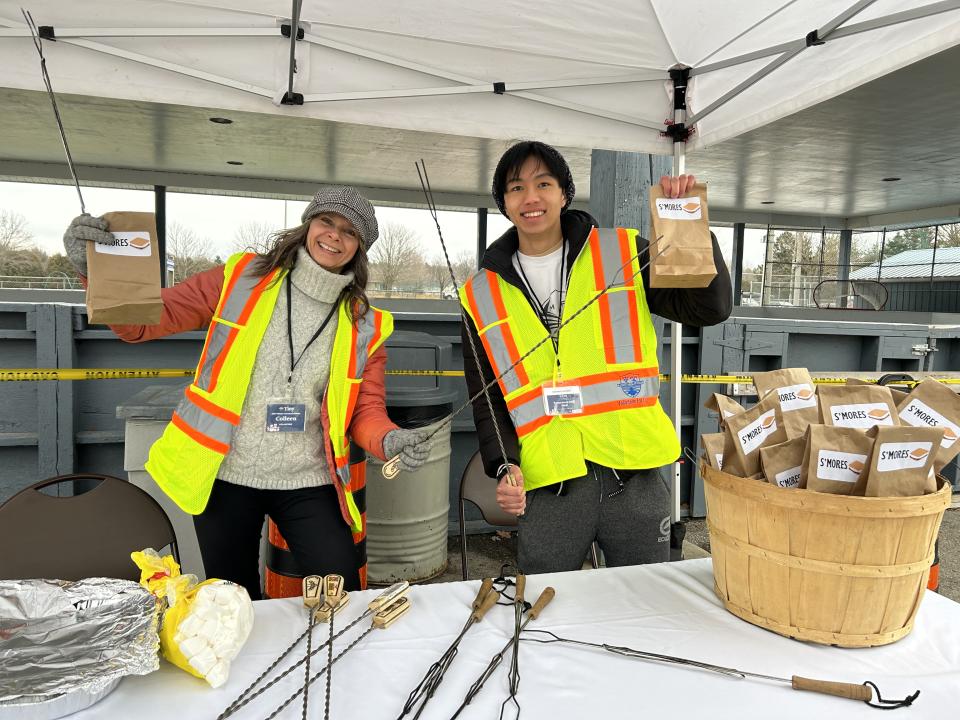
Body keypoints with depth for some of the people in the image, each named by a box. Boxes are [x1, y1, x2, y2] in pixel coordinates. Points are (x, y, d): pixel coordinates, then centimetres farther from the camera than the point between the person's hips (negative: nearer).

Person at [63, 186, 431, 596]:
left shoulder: (364, 325, 1)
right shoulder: (241, 280, -3)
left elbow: (366, 409, -1)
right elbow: (145, 322, -3)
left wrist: (390, 441, -22)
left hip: (308, 484, 1)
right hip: (224, 477, 0)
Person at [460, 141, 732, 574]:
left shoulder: (623, 253, 4)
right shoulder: (482, 295, 7)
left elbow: (710, 309, -1)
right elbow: (486, 399, 8)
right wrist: (504, 466, -7)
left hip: (635, 477, 0)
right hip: (546, 487, 1)